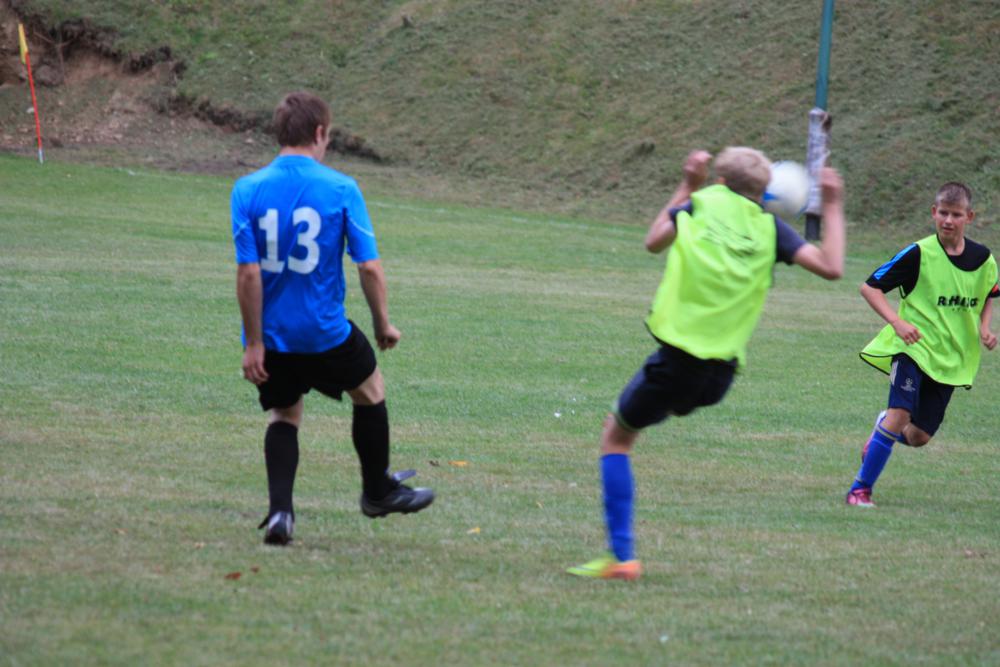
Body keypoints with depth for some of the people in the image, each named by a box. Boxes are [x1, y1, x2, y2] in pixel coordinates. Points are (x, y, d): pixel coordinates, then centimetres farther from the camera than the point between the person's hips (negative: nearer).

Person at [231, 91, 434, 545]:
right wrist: (383, 324, 5)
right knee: (370, 390, 25)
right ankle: (378, 492, 38)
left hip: (271, 336, 2)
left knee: (284, 415, 20)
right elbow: (369, 267, -10)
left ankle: (280, 510, 1)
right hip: (325, 333, -2)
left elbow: (248, 272, -12)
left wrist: (254, 343, -7)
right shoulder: (341, 189, -10)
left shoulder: (247, 190, -7)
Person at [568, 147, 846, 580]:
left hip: (676, 361, -3)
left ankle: (621, 556, 3)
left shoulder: (699, 205, 3)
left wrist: (686, 188, 29)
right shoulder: (769, 228, 4)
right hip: (722, 374, 3)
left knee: (616, 436, 12)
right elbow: (831, 268, -1)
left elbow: (654, 242, 20)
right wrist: (833, 209, 10)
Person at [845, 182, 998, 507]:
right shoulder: (919, 254, -12)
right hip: (914, 347, -5)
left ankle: (883, 429, 40)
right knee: (900, 414, -24)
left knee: (919, 437, 4)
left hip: (952, 358, 5)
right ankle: (861, 488, -12)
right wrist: (897, 322, -21)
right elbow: (869, 287, -8)